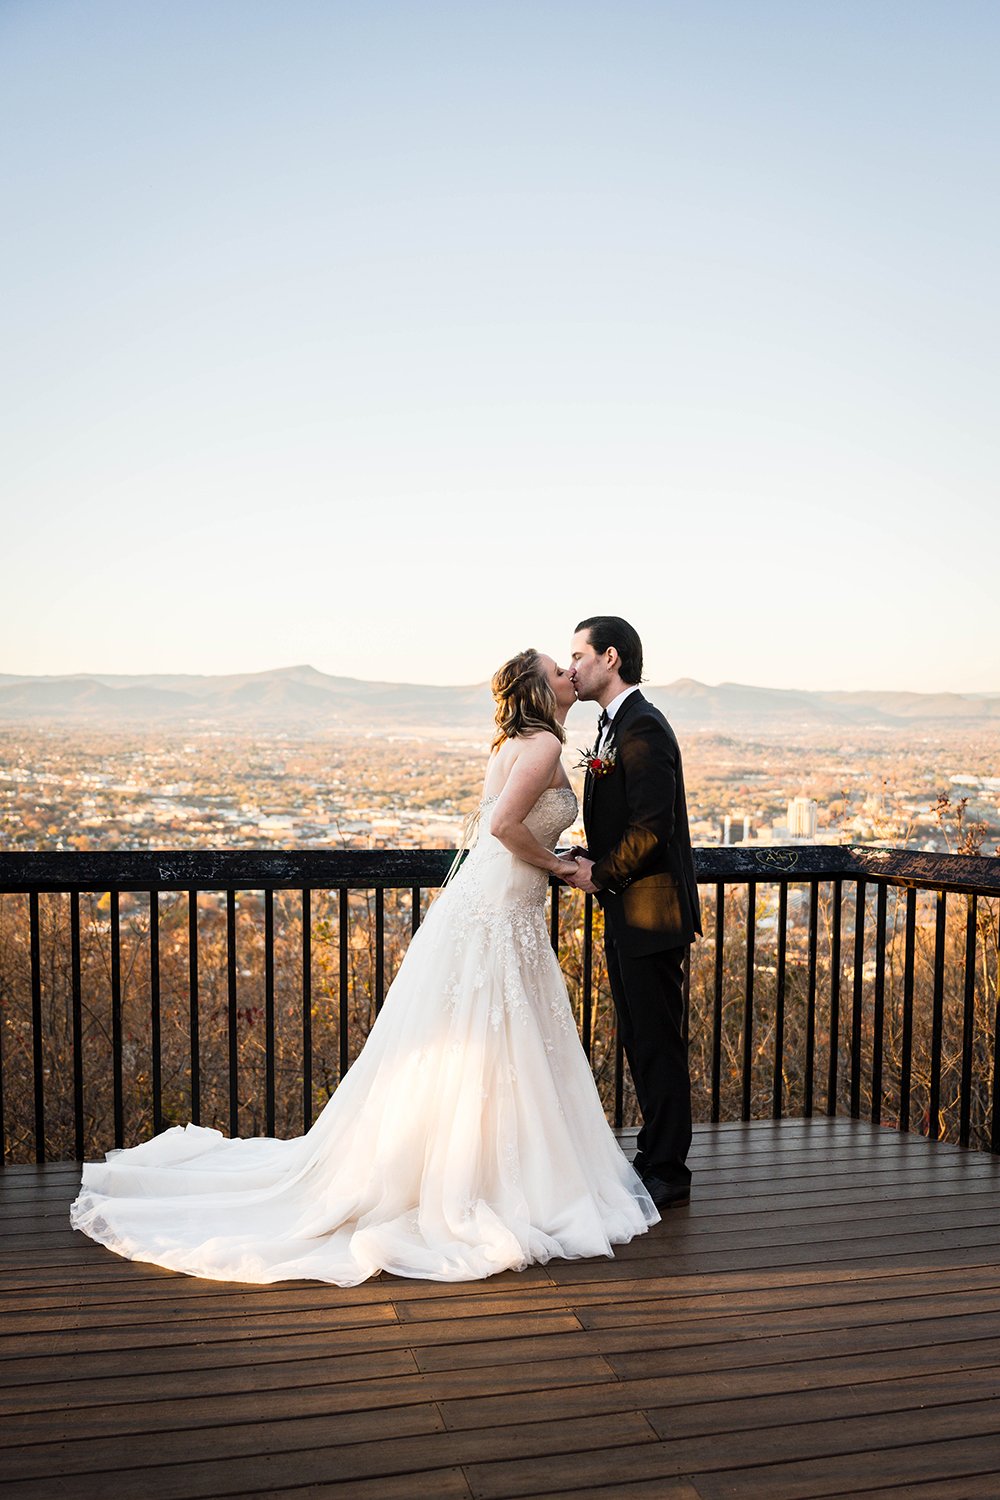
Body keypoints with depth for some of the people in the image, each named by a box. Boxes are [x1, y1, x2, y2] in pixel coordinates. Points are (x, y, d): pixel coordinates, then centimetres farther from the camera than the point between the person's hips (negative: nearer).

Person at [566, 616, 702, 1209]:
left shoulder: (642, 727, -17)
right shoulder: (615, 726, 15)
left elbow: (651, 827, -24)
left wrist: (600, 875, -12)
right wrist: (597, 870, 3)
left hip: (649, 911, -10)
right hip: (627, 913, 10)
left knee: (659, 1044, 0)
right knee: (640, 1041, 18)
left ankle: (668, 1173, 12)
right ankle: (655, 1155, 31)